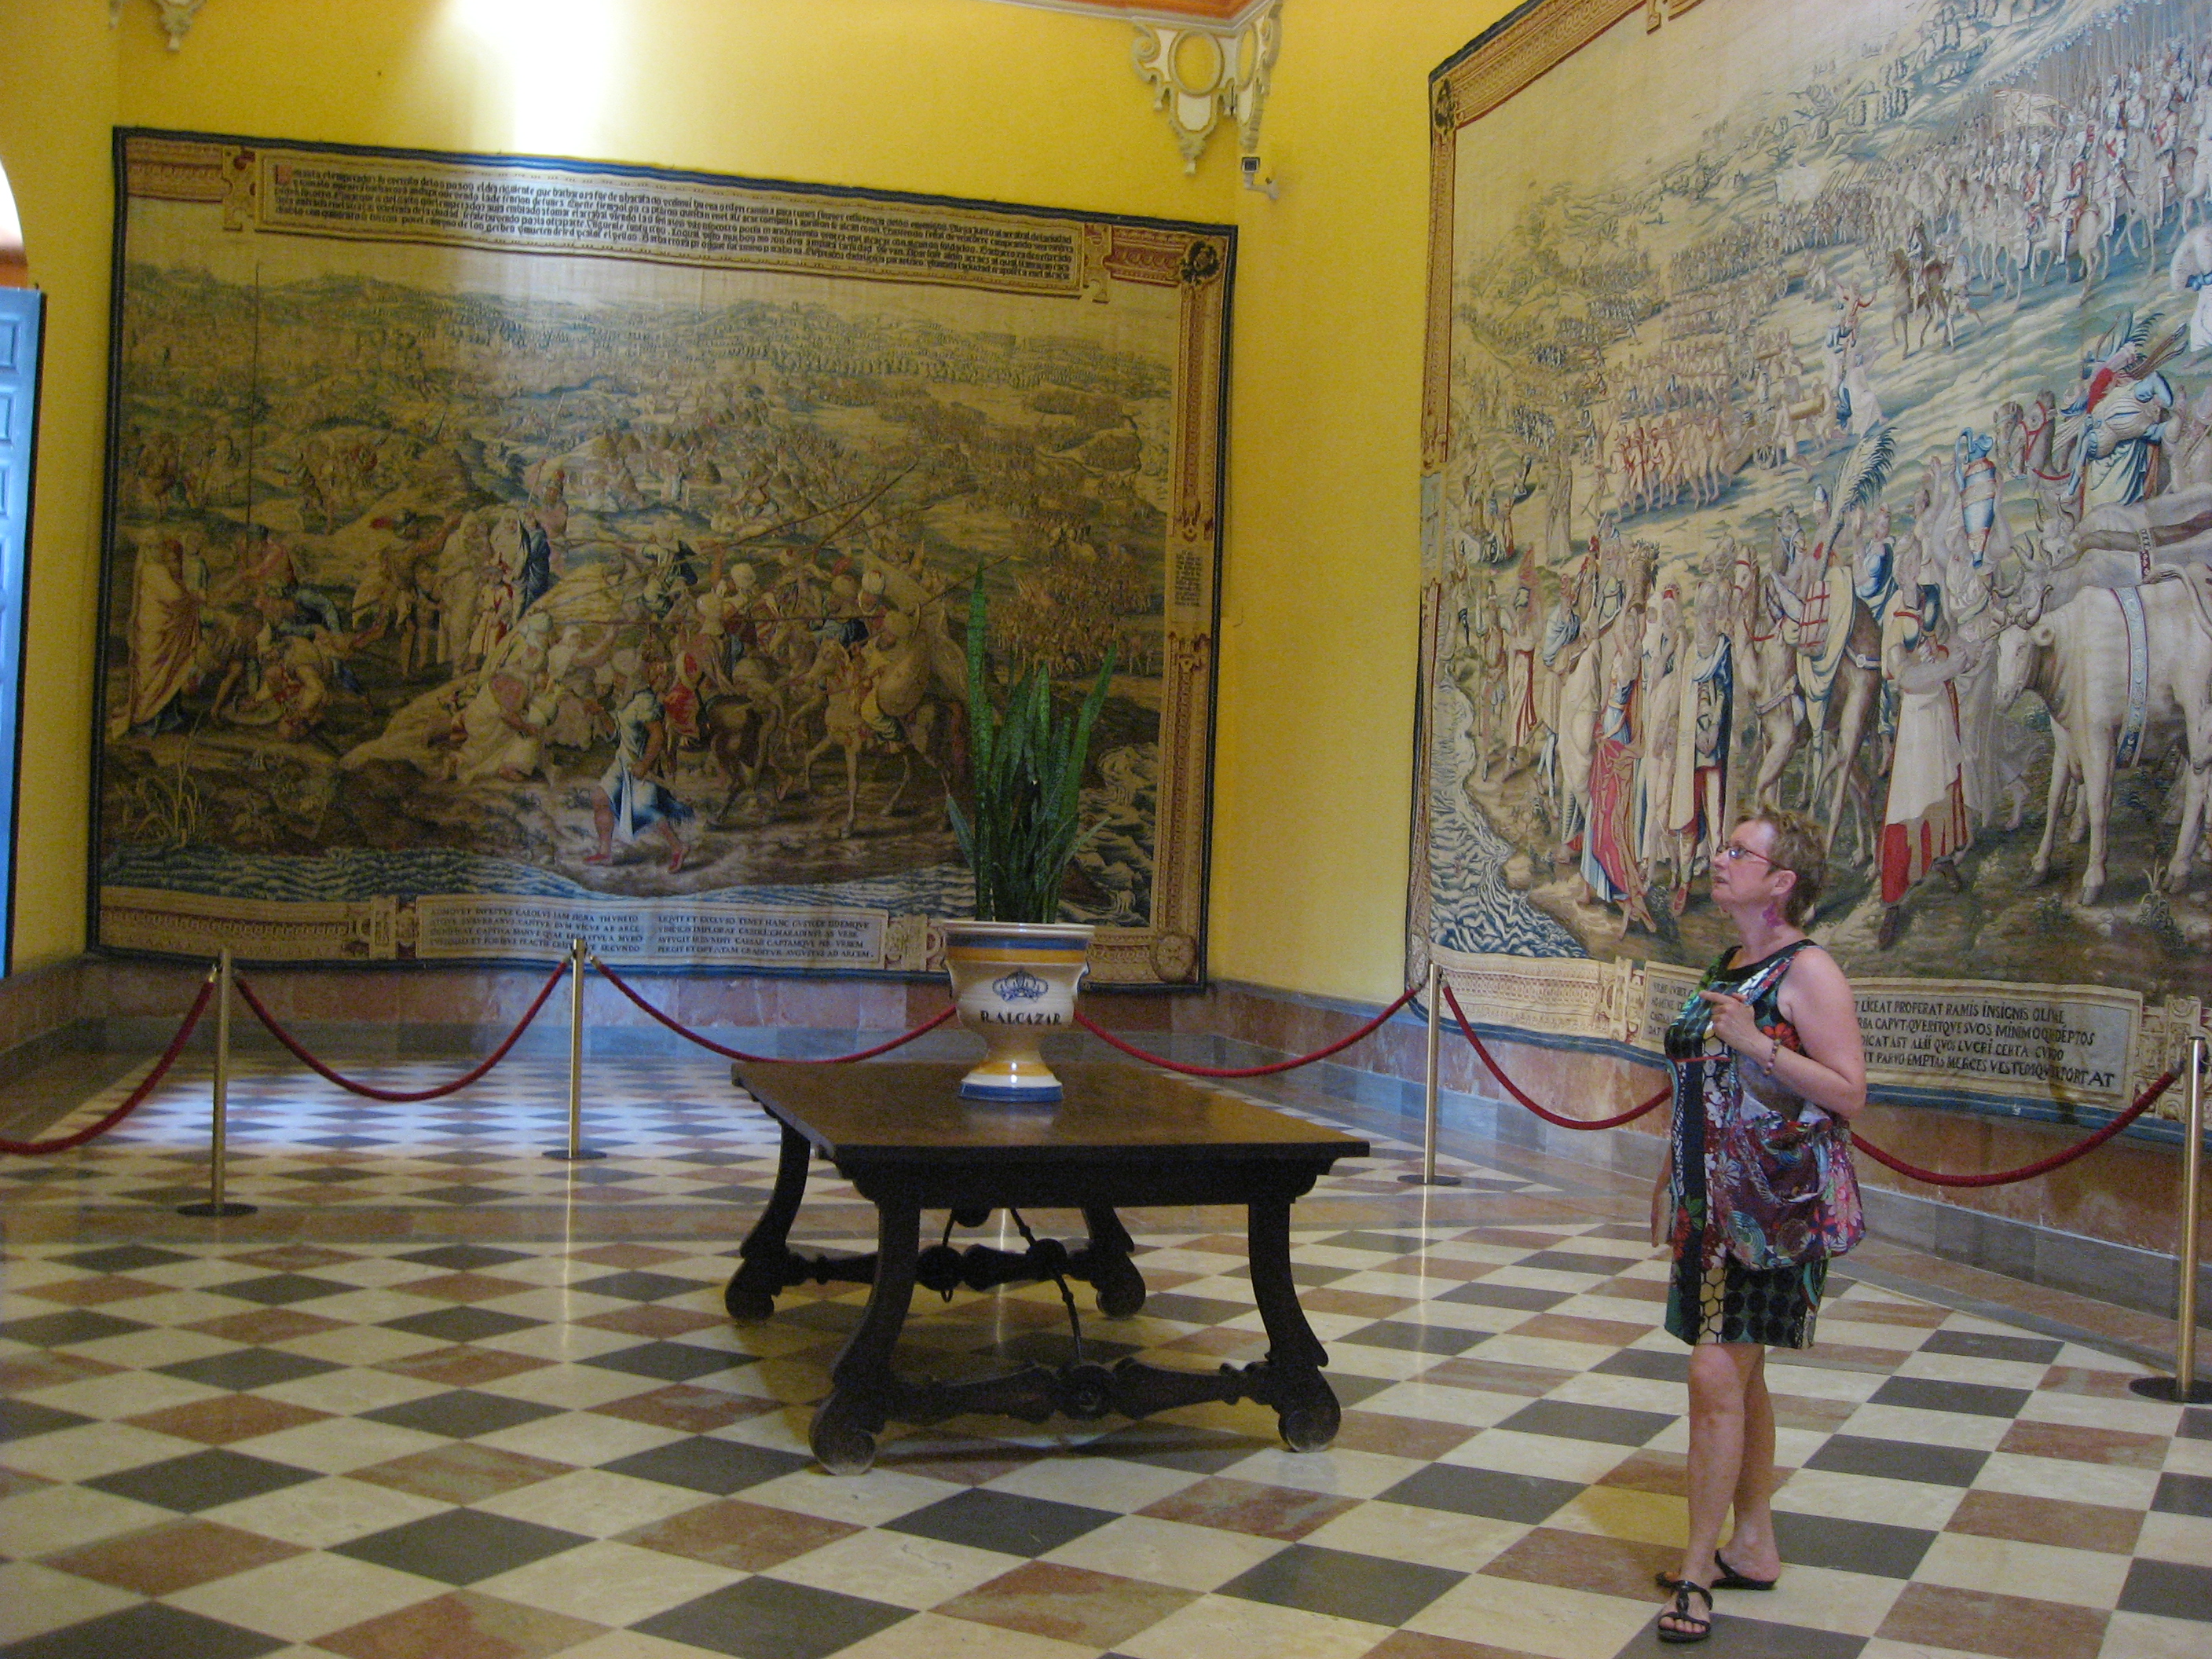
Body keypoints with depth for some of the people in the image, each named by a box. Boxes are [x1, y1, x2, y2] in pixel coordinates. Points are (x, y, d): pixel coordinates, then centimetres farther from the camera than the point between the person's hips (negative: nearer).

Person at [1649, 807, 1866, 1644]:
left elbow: (1849, 1093, -16)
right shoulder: (1726, 968, 14)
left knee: (1718, 1373, -12)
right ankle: (1753, 1545, 24)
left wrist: (1758, 1043, -24)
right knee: (1739, 1374, 13)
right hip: (1714, 1200, 8)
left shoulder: (1807, 970, -12)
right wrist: (1668, 1179, 21)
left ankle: (1698, 1566, -4)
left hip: (1778, 1205, -8)